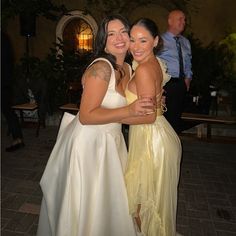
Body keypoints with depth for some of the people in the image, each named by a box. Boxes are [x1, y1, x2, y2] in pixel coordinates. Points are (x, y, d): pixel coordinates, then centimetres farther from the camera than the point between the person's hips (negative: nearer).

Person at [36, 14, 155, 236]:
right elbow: (86, 115, -25)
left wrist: (150, 104, 1)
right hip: (89, 142, -8)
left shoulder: (126, 68, 6)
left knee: (108, 201, 24)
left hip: (111, 141, 8)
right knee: (88, 204, 11)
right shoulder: (101, 67, -21)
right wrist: (129, 111, -29)